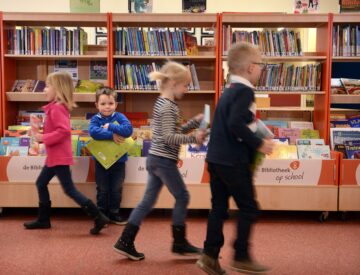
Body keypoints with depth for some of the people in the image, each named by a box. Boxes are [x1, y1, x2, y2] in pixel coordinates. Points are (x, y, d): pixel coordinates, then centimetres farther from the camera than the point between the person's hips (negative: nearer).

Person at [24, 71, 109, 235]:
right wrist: (40, 133, 8)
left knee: (69, 190, -7)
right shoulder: (56, 107, 12)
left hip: (60, 157, -11)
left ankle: (99, 218, -5)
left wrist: (43, 138, -23)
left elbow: (64, 131, -31)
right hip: (54, 157, 11)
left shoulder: (56, 108, -20)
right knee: (41, 183, 18)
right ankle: (43, 219, 29)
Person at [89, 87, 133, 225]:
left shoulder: (119, 117, -5)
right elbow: (93, 132, -26)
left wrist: (110, 127, -22)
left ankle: (114, 213, 27)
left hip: (119, 160, 1)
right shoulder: (95, 119, -6)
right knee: (102, 190, 11)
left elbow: (128, 130, -22)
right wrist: (111, 135, -29)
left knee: (116, 190, 13)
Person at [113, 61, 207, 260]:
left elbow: (175, 131, 21)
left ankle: (125, 242, 11)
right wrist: (193, 138, -22)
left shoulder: (163, 103, 16)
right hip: (164, 160, -10)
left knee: (148, 200, 10)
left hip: (155, 159, 10)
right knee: (182, 197, 4)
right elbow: (169, 137, -23)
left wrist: (195, 122, 15)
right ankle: (179, 243, 14)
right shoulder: (168, 107, -15)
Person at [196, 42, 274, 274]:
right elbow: (236, 124, -26)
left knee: (219, 207, 12)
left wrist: (254, 141, 21)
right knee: (249, 208, 4)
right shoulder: (245, 91, -14)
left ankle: (210, 255, 13)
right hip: (234, 161, -9)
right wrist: (259, 144, -18)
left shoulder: (229, 90, 15)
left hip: (216, 159, 9)